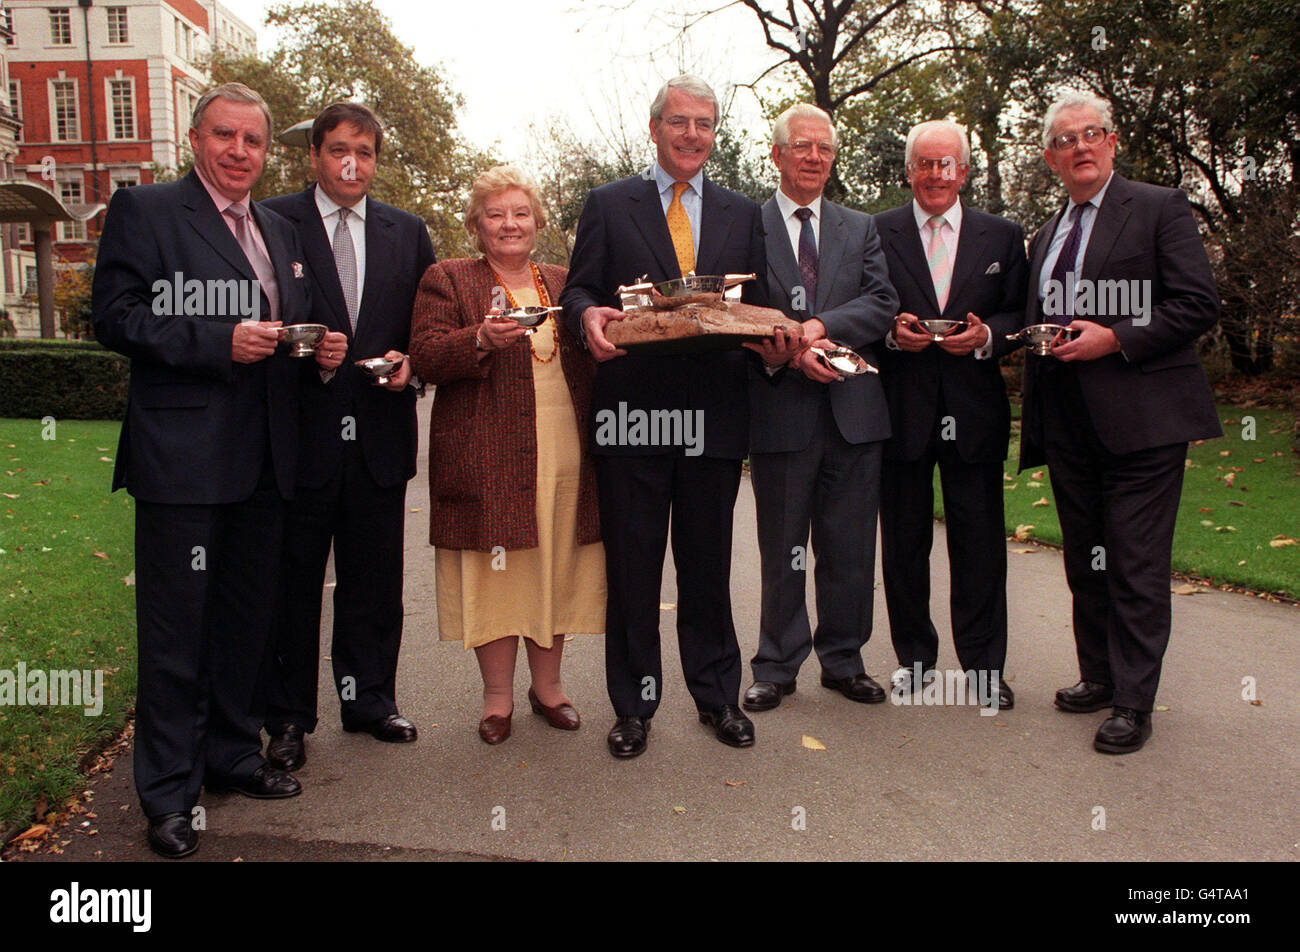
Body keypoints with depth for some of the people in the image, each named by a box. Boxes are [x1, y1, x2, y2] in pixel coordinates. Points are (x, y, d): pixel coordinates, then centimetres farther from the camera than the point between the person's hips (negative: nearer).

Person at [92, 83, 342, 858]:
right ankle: (169, 793, 14)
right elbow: (117, 318, -11)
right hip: (183, 457, -6)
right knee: (176, 627, 1)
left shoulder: (280, 232, 18)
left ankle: (233, 753, 33)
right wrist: (220, 342, -20)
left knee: (249, 617, 16)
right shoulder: (143, 211, -1)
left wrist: (321, 350, 1)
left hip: (264, 460, 7)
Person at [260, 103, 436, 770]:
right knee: (293, 582, 6)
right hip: (300, 433, -3)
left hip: (378, 435, 3)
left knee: (374, 582, 12)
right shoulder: (272, 221, 2)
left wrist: (408, 361, -4)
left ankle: (370, 701, 28)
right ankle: (289, 719, 20)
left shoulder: (407, 233, 13)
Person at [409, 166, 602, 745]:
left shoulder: (565, 284, 18)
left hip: (564, 456, 4)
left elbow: (589, 361, 21)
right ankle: (497, 696, 16)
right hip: (487, 459, -3)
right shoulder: (447, 280, 6)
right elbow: (425, 357, -5)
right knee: (494, 571, 2)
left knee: (555, 568, 8)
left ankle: (547, 685, 24)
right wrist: (482, 339, -22)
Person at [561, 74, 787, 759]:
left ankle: (716, 695, 26)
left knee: (709, 564, 10)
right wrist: (589, 316, -19)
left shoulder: (742, 214, 16)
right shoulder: (608, 205, 8)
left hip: (714, 412, 2)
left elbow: (758, 307, 13)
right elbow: (579, 290, 4)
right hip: (632, 412, -2)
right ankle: (633, 705, 19)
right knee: (631, 566, 5)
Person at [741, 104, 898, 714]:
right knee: (781, 550, 7)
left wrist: (821, 327, -14)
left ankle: (843, 661, 25)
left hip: (852, 410, 3)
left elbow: (883, 303, 2)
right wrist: (791, 353, -18)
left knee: (850, 549, 9)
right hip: (780, 410, -3)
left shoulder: (861, 229, 14)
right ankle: (776, 668, 20)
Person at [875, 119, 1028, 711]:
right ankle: (914, 656, 23)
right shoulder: (877, 234, 6)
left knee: (980, 541, 3)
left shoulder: (1002, 236, 11)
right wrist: (892, 332, -13)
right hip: (901, 409, 0)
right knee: (904, 539, 8)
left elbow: (1020, 315, 9)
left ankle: (983, 662, 17)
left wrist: (986, 336, -11)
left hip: (974, 410, 1)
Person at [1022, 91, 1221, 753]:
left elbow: (1199, 305, -8)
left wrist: (1115, 339, -17)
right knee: (1085, 561, 14)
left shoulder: (1160, 208, 0)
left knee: (1136, 567, -4)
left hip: (1140, 418, -6)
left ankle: (1133, 704, 6)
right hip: (1068, 423, 6)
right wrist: (1039, 340, 3)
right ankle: (1099, 677, 28)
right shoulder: (1044, 237, 18)